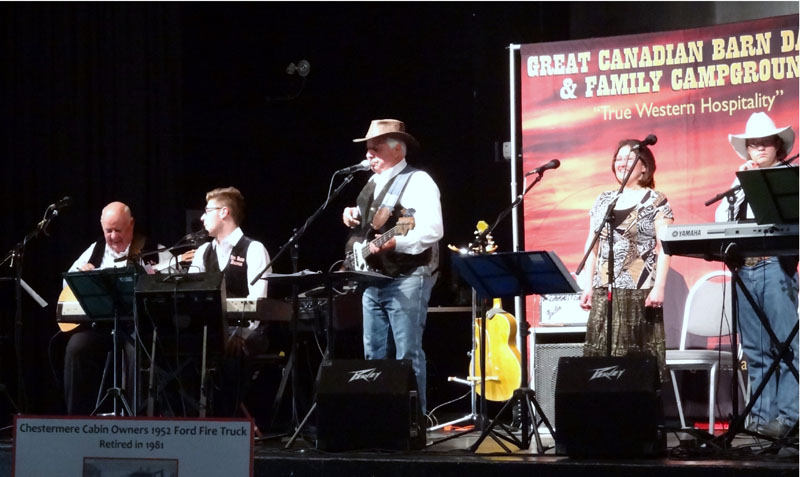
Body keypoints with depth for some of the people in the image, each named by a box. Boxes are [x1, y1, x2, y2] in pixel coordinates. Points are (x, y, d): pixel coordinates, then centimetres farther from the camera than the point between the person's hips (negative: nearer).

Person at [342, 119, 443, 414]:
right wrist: (353, 217, 9)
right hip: (373, 280, 9)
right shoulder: (373, 183, 17)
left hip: (407, 279, -9)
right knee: (374, 356, 10)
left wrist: (394, 243, -27)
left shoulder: (418, 182, -9)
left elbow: (433, 231, -19)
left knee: (408, 355, -7)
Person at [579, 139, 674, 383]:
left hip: (640, 292, -5)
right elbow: (592, 247, 17)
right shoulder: (603, 201, 16)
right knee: (601, 354, -1)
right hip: (604, 291, 5)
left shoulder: (656, 201, 1)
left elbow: (664, 248, -6)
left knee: (638, 356, -8)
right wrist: (588, 286, 9)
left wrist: (659, 287, -15)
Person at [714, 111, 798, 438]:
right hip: (745, 268, 5)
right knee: (755, 349, 4)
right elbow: (720, 220, 10)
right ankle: (761, 415, 5)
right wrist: (740, 183, 4)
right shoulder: (741, 184, 20)